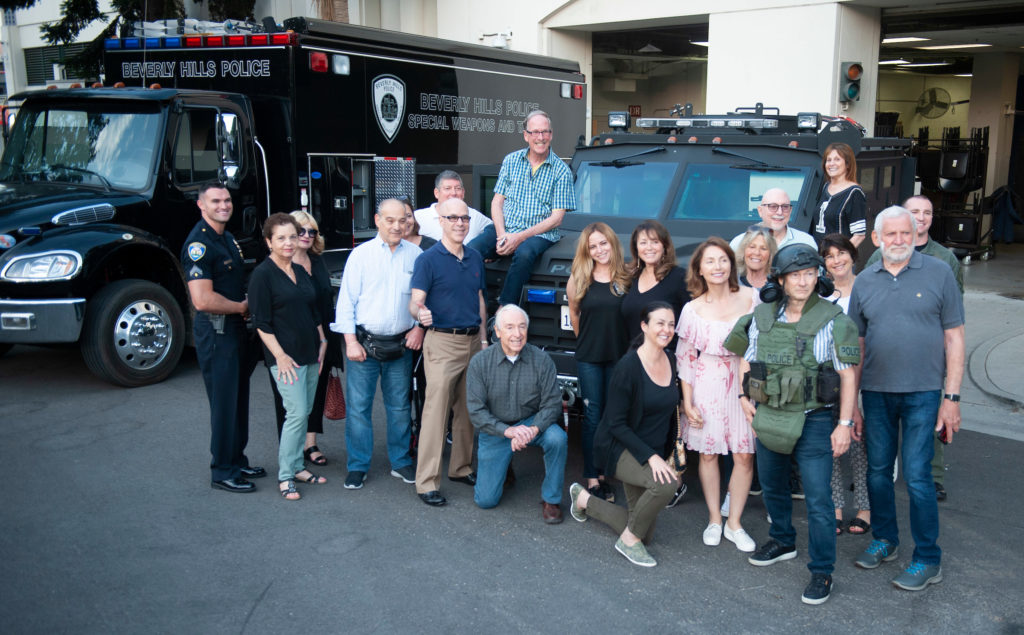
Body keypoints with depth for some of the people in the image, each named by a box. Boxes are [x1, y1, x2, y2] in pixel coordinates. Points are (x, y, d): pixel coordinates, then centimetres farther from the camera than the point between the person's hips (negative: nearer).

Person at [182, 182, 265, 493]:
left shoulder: (227, 238, 13)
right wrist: (241, 307, -13)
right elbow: (202, 300, -27)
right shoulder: (199, 243, -18)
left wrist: (247, 304, 6)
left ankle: (237, 461, 29)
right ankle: (222, 473, 10)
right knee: (224, 403, -2)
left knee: (239, 398, 16)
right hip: (215, 332, -10)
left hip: (236, 328, 10)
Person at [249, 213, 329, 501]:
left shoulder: (300, 271, 13)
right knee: (297, 413, -10)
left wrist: (322, 342, 13)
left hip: (310, 354, 7)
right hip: (286, 356, -7)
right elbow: (262, 323, -11)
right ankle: (285, 476, 0)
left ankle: (297, 466, 22)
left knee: (305, 412, 10)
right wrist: (280, 356, -16)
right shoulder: (263, 274, -8)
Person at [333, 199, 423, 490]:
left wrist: (420, 327, 0)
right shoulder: (361, 254, -1)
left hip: (401, 345, 2)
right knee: (358, 407, 2)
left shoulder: (415, 255, 4)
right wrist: (351, 342, -7)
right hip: (364, 343, -1)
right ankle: (357, 466, 14)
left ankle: (401, 462, 24)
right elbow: (347, 300, -1)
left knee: (400, 407, 10)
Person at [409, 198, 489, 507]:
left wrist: (483, 338, 14)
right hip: (442, 342, -6)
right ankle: (427, 482, -4)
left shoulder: (475, 257, 12)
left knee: (467, 410, 13)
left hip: (472, 341, 6)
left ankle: (461, 468, 26)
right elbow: (415, 300, -13)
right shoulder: (429, 259, -7)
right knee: (436, 411, -8)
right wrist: (420, 313, -36)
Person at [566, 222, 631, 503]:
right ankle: (592, 479, 8)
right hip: (589, 358, -1)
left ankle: (605, 473, 19)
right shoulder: (578, 278, -2)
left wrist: (628, 346, 3)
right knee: (593, 416, 2)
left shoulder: (626, 276, -2)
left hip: (619, 356, 1)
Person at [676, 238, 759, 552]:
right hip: (707, 385, 0)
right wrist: (687, 403, -2)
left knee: (744, 455, 0)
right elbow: (684, 358, 1)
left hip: (743, 383, 1)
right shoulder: (693, 309, -3)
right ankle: (714, 519, 24)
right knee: (708, 453, 7)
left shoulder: (750, 298, -2)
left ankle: (734, 523, 16)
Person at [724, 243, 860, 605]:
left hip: (813, 421, -5)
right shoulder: (762, 317, 3)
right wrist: (744, 396, 2)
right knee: (772, 486, 21)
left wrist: (845, 424, -11)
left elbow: (848, 375, -8)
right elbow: (747, 362, 16)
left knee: (818, 500, -4)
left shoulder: (831, 321, -10)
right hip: (768, 418, 5)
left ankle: (822, 572, 10)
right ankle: (782, 542, 44)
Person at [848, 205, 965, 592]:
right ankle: (884, 541, 31)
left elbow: (954, 337, -1)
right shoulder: (865, 281, 7)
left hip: (922, 392, -3)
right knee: (878, 470, 12)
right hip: (875, 392, 4)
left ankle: (927, 560, 11)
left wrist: (951, 396, -7)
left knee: (917, 476, -3)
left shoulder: (938, 274, -2)